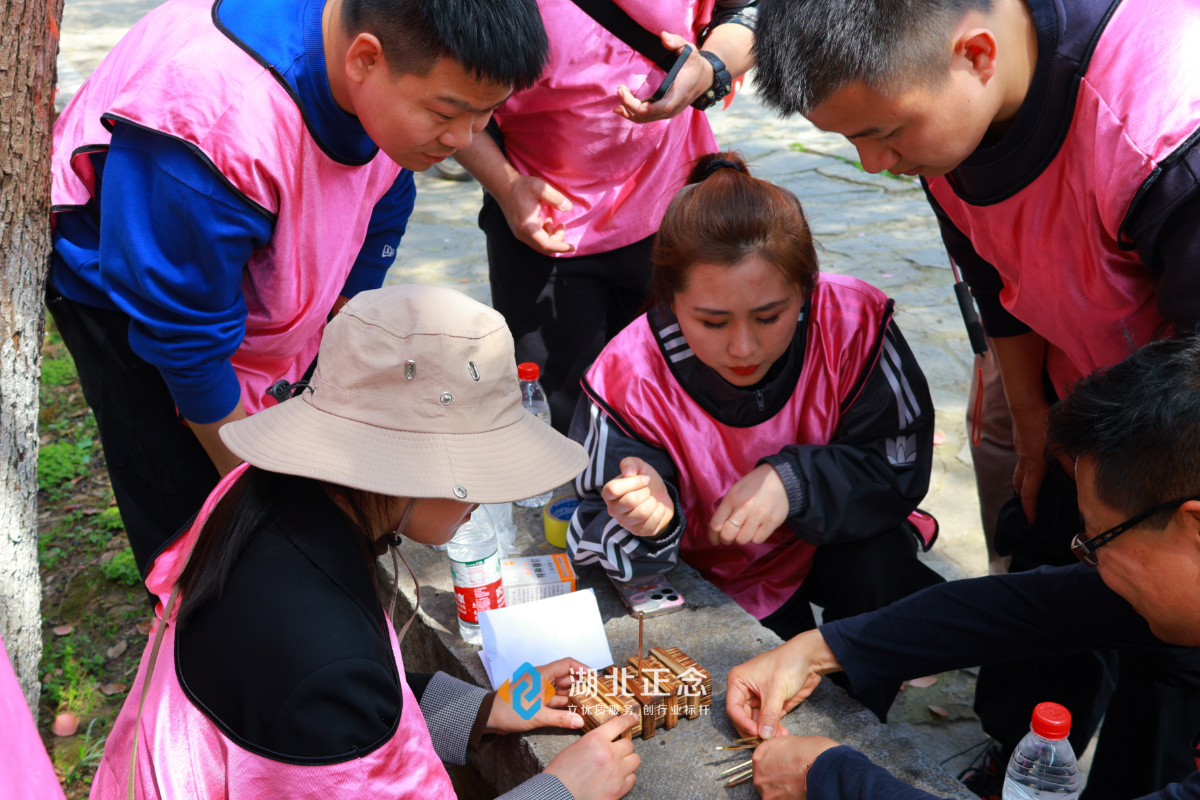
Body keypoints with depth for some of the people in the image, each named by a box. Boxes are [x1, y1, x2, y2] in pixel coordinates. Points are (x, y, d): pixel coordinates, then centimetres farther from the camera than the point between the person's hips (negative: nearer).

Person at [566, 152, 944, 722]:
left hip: (832, 545, 2)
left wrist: (795, 481, -36)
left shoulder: (853, 326, -25)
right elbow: (595, 536, -21)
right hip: (716, 584, -1)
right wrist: (646, 526, -46)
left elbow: (901, 468, -17)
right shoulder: (629, 378, -27)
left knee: (882, 566, -27)